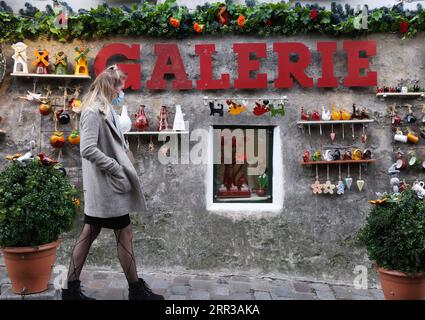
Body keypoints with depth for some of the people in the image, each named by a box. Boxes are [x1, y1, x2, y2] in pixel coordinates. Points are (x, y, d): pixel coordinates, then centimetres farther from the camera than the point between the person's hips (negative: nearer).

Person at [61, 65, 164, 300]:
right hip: (107, 185, -10)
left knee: (89, 233, 12)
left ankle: (72, 287, 20)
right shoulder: (93, 112, -15)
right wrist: (117, 170, -19)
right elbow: (88, 149, -24)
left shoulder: (103, 110, 15)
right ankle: (136, 289, 12)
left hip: (106, 185, 10)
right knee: (124, 234, 0)